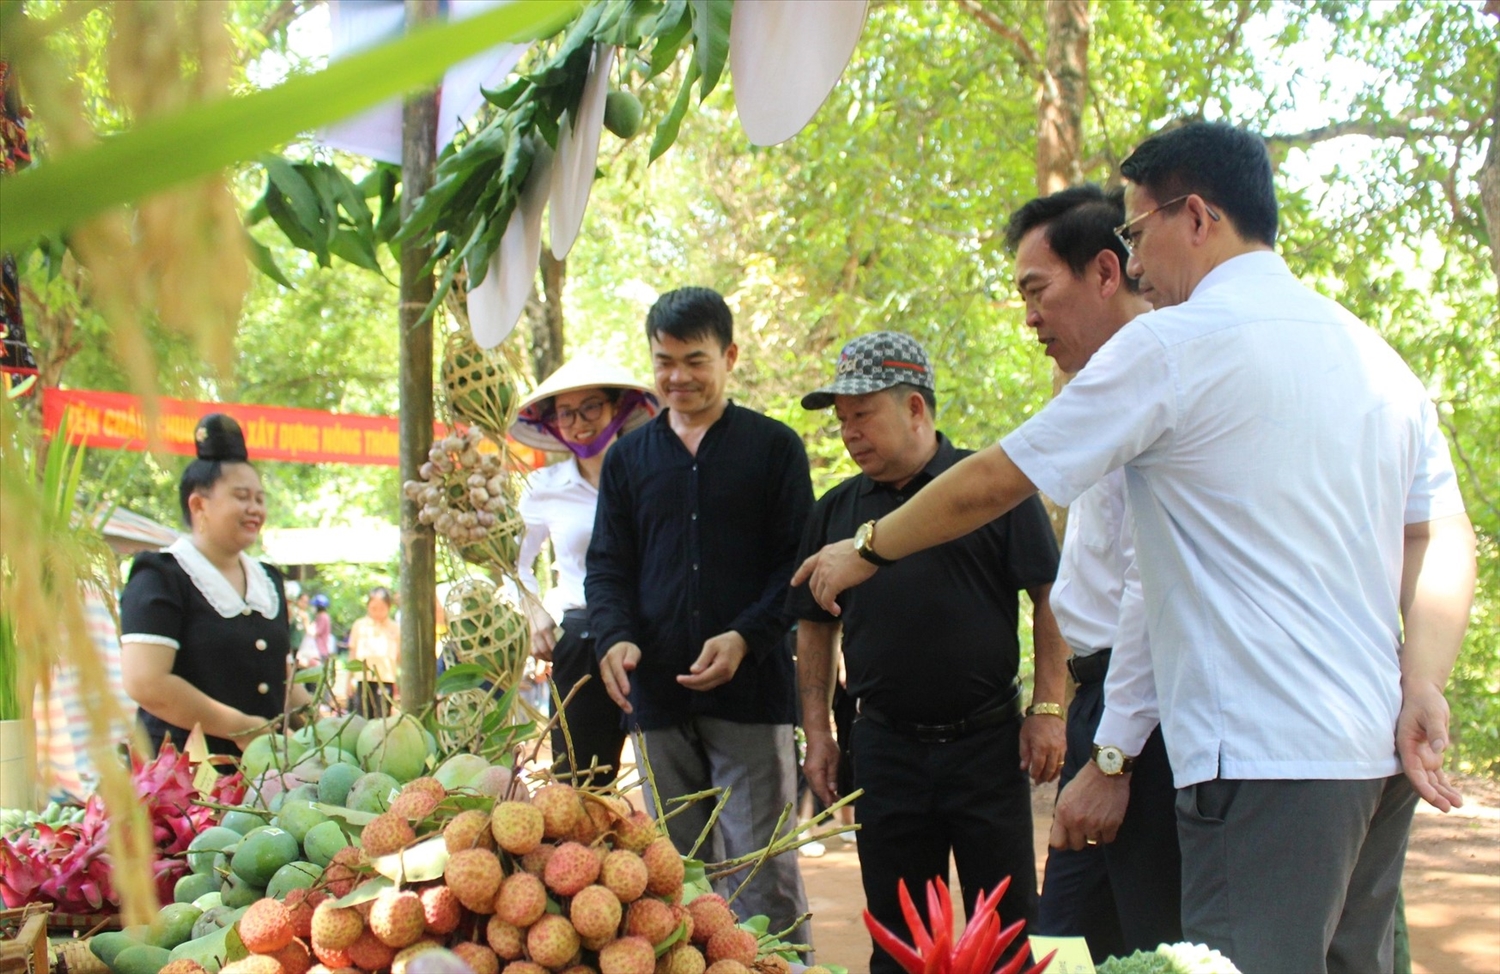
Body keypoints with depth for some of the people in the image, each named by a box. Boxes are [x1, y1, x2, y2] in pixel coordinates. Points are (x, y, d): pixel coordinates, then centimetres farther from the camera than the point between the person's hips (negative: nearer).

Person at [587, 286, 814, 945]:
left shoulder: (773, 447, 5)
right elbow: (608, 564, 12)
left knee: (763, 871, -4)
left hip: (751, 690, -3)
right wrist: (615, 636, -7)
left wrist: (746, 637, -14)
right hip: (659, 693, 3)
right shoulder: (629, 457, 14)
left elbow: (798, 562, 0)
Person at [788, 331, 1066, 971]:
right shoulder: (835, 511, 8)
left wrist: (1048, 709, -8)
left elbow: (1049, 599, -3)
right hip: (884, 746, 3)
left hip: (987, 738, -3)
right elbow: (814, 627, 14)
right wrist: (818, 732, 8)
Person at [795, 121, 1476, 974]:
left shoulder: (1176, 344, -7)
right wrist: (1424, 687, 2)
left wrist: (864, 552, 12)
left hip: (1267, 763, -8)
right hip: (1380, 759, 8)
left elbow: (991, 484, -2)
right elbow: (1445, 539, 10)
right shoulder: (1374, 354, 15)